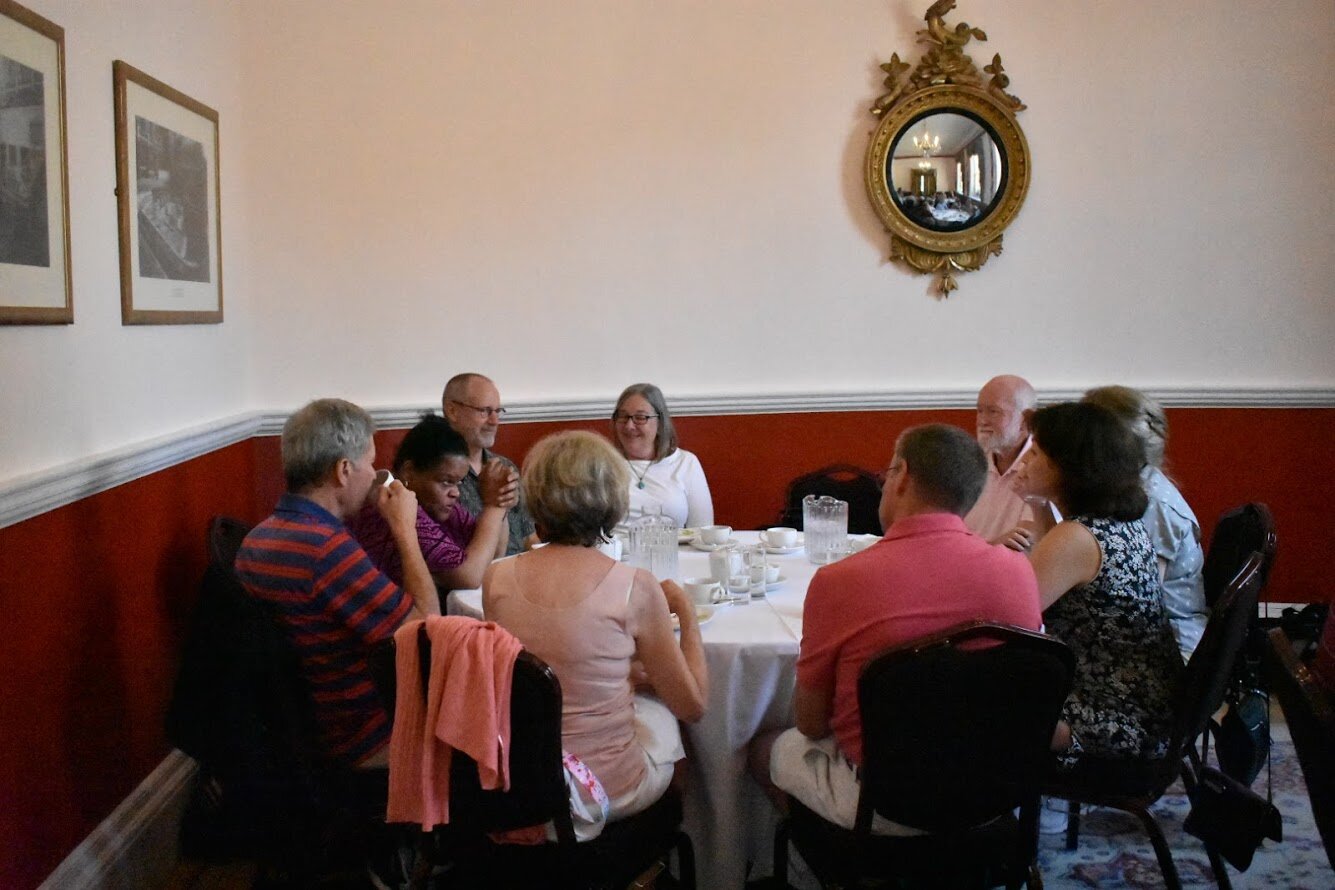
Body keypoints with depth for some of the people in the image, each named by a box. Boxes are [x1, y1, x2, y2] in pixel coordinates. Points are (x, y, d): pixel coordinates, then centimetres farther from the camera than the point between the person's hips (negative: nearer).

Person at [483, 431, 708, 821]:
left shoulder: (496, 579, -8)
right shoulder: (635, 587, -19)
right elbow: (692, 705, -8)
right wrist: (687, 614, 4)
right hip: (608, 788, -3)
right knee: (661, 707, 30)